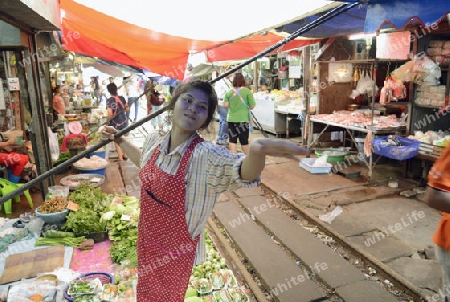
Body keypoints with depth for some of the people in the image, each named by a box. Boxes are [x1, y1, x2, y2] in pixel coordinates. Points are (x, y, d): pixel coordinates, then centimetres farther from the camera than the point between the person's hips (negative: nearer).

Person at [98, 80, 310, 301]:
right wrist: (117, 139, 14)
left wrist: (257, 151, -67)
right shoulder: (154, 140, -10)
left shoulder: (206, 155, -29)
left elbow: (245, 173, -48)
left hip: (176, 248, -5)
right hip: (146, 238, 5)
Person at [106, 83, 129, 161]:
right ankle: (125, 154, 33)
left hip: (115, 123, -5)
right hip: (124, 121, 5)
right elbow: (127, 108, 8)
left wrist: (107, 120, -8)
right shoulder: (122, 98, -5)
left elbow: (110, 114, -24)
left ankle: (120, 158, 18)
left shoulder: (109, 100, -19)